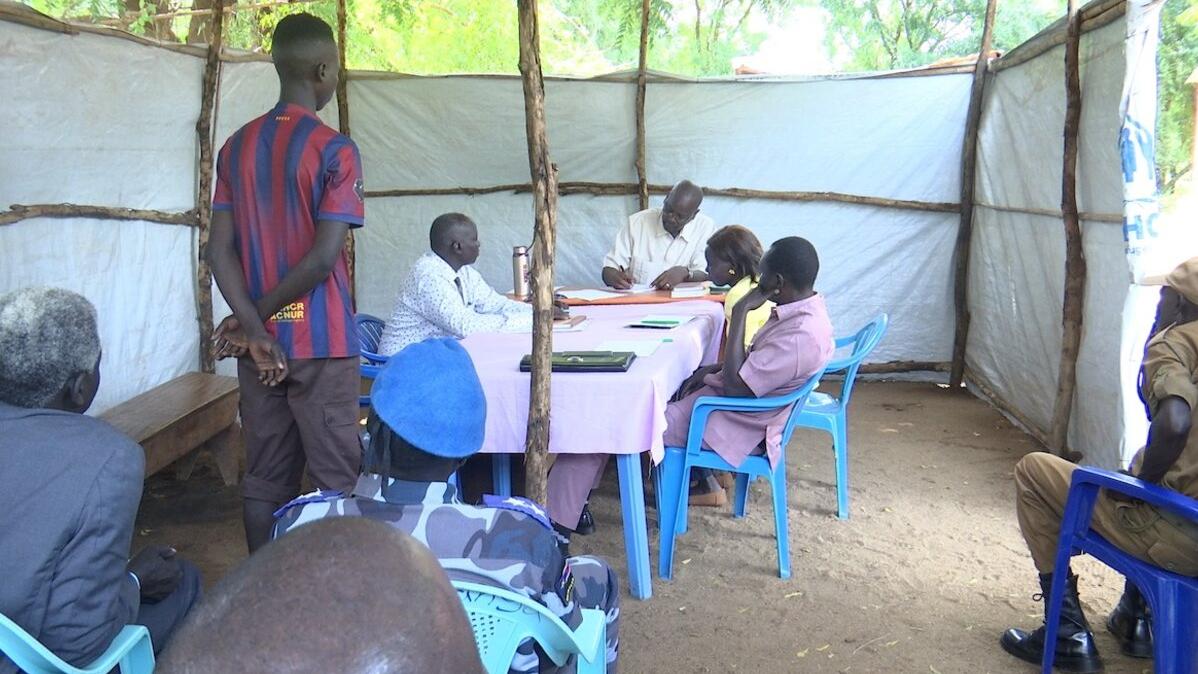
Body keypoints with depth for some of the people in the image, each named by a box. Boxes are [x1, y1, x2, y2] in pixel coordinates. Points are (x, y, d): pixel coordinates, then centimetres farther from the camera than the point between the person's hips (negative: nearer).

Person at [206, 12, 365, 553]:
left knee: (264, 477, 12)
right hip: (320, 343, -5)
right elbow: (325, 256, -16)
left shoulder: (236, 147, 8)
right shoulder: (334, 150, -9)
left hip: (260, 344, 6)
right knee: (336, 478, 3)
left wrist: (253, 328, -5)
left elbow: (220, 250, 1)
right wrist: (251, 318, -7)